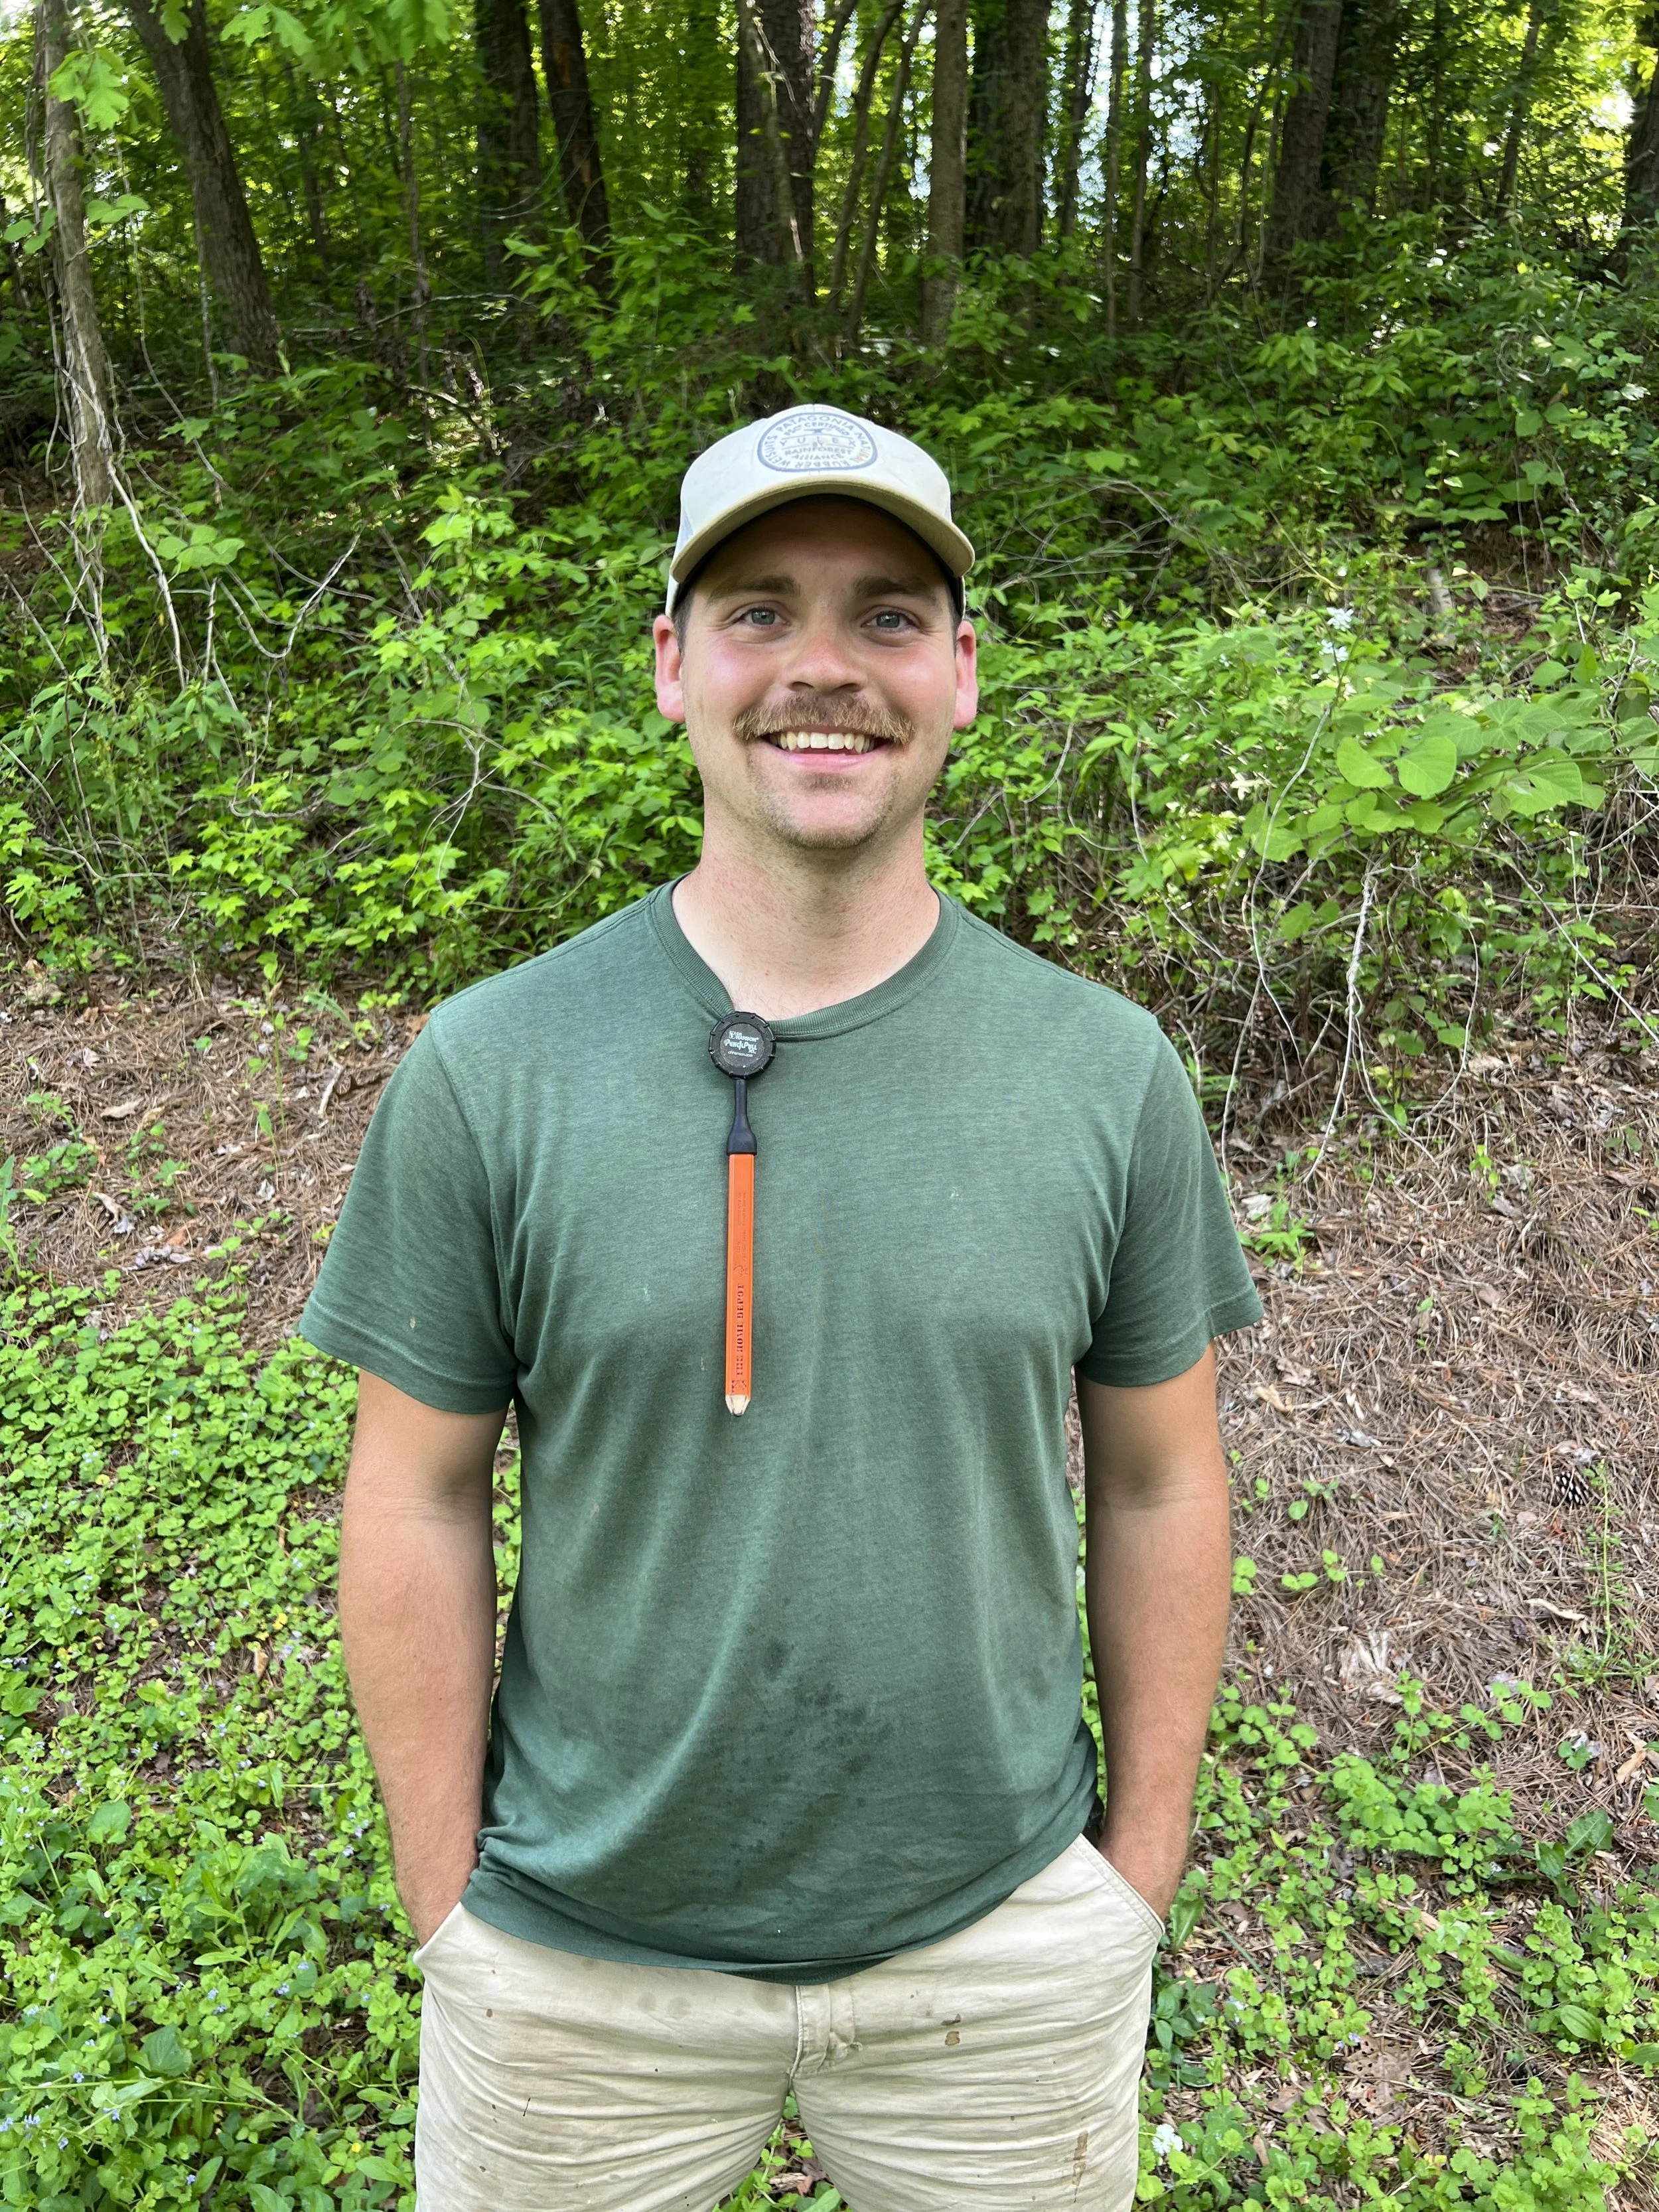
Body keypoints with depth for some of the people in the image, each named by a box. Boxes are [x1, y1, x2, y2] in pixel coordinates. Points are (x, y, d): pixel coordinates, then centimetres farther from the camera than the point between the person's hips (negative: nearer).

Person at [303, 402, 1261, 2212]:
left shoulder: (1107, 1071, -8)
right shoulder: (488, 1072, -13)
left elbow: (1158, 1481, -1)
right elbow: (419, 1501, -6)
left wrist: (1146, 1866, 4)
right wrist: (446, 1902, -2)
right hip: (581, 1956, 0)